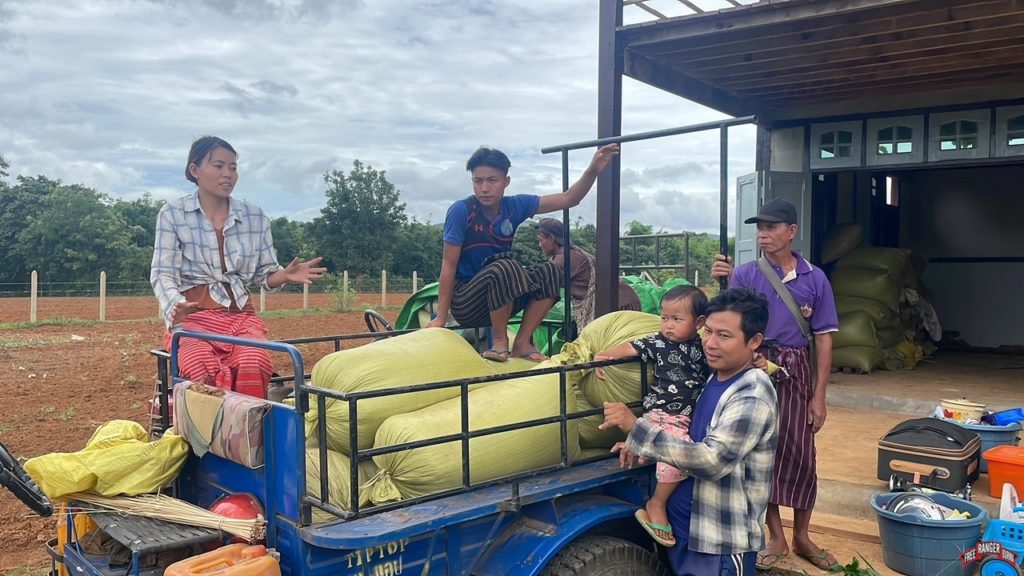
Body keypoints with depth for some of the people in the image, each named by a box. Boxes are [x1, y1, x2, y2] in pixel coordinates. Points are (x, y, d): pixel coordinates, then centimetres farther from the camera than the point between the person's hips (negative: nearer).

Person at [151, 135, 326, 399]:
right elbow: (163, 274, -1)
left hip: (241, 315, 2)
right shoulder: (172, 214, 5)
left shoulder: (256, 217, 12)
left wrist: (285, 275, -9)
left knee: (255, 365, -33)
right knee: (207, 371, -36)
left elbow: (265, 274, 15)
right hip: (195, 316, -2)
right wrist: (174, 308, -23)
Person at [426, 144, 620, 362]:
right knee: (506, 268, -33)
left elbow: (568, 199, -3)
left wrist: (593, 170, -19)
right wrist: (441, 317, -16)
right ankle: (500, 341, -13)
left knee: (549, 272, -13)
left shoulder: (515, 205, -2)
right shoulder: (461, 211, -16)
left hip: (500, 301, 6)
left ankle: (522, 342, -7)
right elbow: (449, 264, -15)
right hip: (465, 303, -6)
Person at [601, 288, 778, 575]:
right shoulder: (715, 378, 5)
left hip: (721, 543, -8)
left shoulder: (752, 398, -22)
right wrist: (641, 444, -1)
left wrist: (636, 427, -31)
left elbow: (713, 460, -30)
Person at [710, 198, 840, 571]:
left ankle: (802, 537, 27)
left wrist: (819, 395, -1)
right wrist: (720, 283, -29)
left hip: (796, 373, 0)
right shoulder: (745, 274, -1)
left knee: (800, 453, 7)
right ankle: (776, 538, 22)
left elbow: (823, 338, 2)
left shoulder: (814, 279, 1)